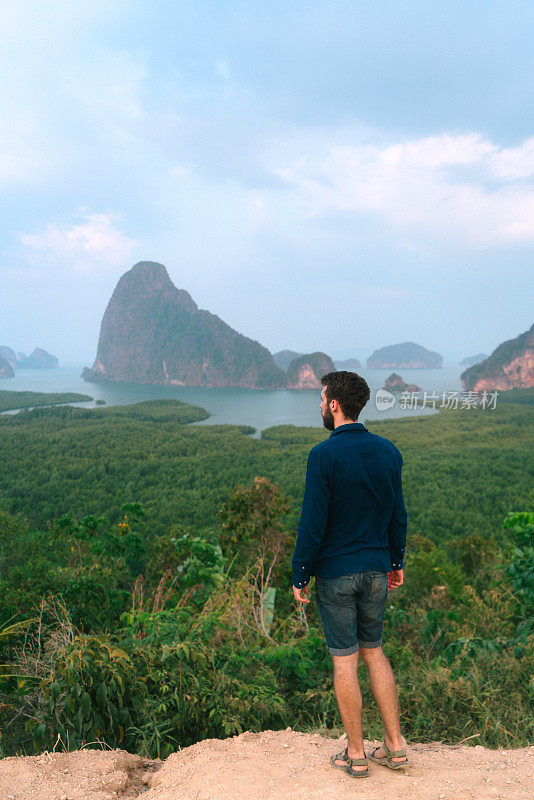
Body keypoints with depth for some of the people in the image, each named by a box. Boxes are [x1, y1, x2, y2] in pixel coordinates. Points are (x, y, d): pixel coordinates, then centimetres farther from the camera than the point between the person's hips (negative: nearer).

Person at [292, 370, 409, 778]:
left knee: (345, 660, 7)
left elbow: (313, 524, -16)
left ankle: (356, 754, 21)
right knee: (374, 651, 19)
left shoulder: (323, 455, -17)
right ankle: (395, 745, 25)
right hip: (376, 570, 5)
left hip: (336, 574, -5)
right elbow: (399, 515, 6)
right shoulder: (388, 450, 0)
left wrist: (300, 576, -6)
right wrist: (396, 562, 17)